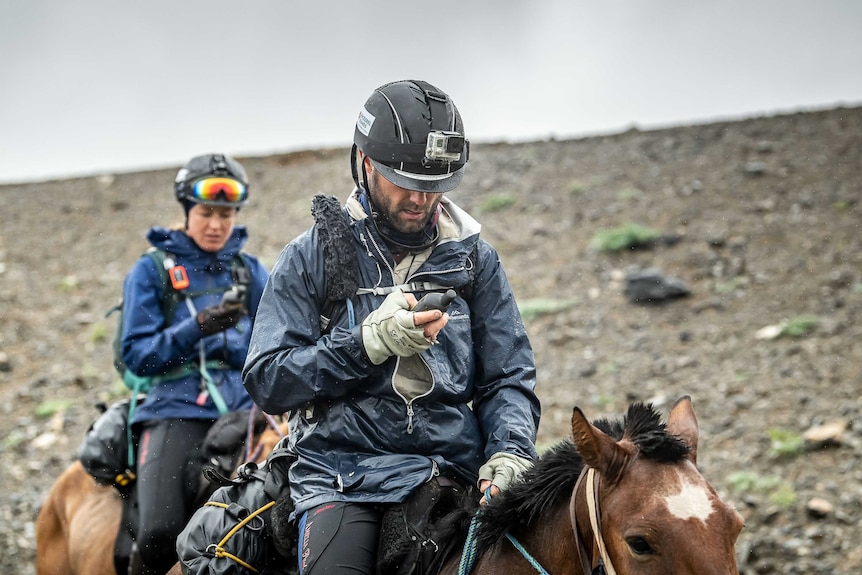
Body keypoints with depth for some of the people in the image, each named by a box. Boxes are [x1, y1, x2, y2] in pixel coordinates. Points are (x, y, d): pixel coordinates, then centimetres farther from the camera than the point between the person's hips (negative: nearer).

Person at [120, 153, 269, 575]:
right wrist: (196, 329, -13)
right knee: (160, 534, -24)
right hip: (177, 407, -3)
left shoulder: (250, 271, 17)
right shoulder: (152, 271, 8)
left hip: (243, 406, 3)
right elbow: (137, 356, 1)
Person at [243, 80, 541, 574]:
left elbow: (509, 379, 13)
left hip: (457, 472, 3)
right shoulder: (312, 258, 5)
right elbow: (266, 381, -1)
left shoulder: (474, 258, 13)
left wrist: (511, 451, -8)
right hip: (344, 474, -3)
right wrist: (370, 340, -12)